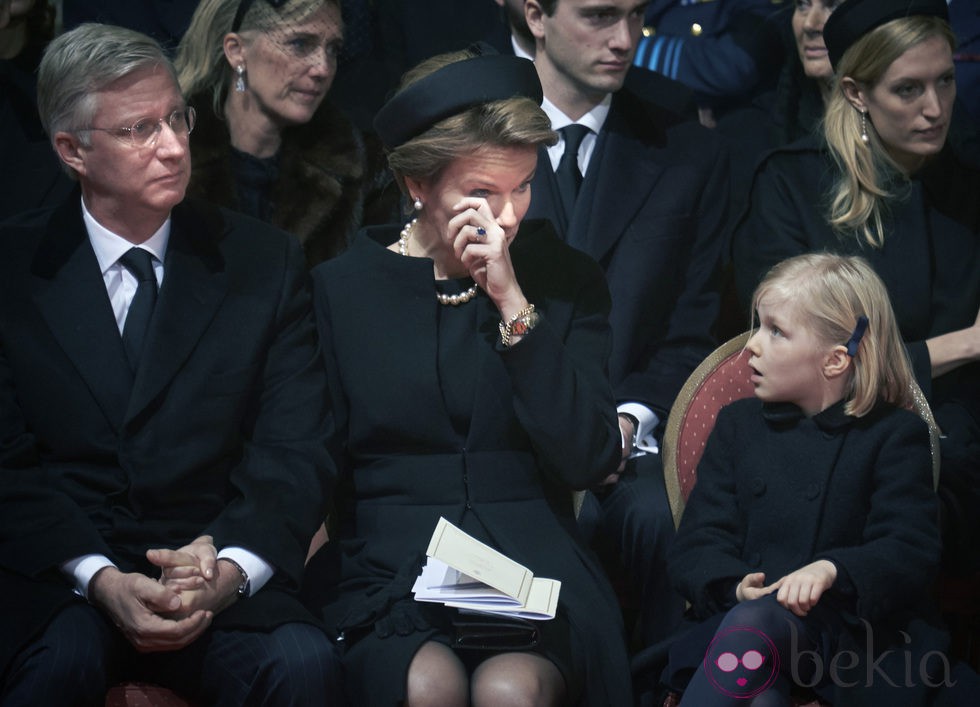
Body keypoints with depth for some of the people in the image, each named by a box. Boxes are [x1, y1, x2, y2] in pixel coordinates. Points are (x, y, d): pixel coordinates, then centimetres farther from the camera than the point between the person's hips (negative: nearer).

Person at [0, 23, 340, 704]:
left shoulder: (264, 261, 8)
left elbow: (295, 450, 2)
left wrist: (231, 568, -18)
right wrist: (99, 578, -18)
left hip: (219, 571, 2)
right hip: (58, 577, -1)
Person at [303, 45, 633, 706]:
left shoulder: (565, 280, 10)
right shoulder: (341, 289, 9)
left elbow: (590, 460, -1)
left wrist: (513, 303, -7)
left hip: (532, 565, 1)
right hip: (385, 571, 0)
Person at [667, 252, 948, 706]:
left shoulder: (895, 435, 8)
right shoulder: (738, 424, 21)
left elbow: (909, 553, -4)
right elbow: (697, 545, 12)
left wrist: (831, 570, -26)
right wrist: (737, 585, -13)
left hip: (852, 625, -3)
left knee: (753, 623, -38)